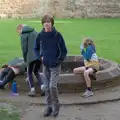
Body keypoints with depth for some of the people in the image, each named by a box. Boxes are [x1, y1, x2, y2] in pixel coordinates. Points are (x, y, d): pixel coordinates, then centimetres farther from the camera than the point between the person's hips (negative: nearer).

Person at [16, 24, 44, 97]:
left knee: (29, 73, 14)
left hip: (31, 57, -5)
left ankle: (33, 90, 10)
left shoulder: (23, 35, 0)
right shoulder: (35, 32, 19)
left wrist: (25, 59, 8)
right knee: (36, 72, 22)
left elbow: (24, 48, -3)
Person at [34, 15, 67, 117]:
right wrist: (40, 56, 0)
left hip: (55, 66, -4)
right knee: (47, 87, 9)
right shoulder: (40, 35, -2)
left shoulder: (57, 35, -11)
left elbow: (64, 51, -4)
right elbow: (36, 48, 14)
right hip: (45, 65, 4)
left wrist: (59, 60, -10)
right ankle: (49, 106, 24)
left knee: (52, 86, -12)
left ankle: (56, 105, 11)